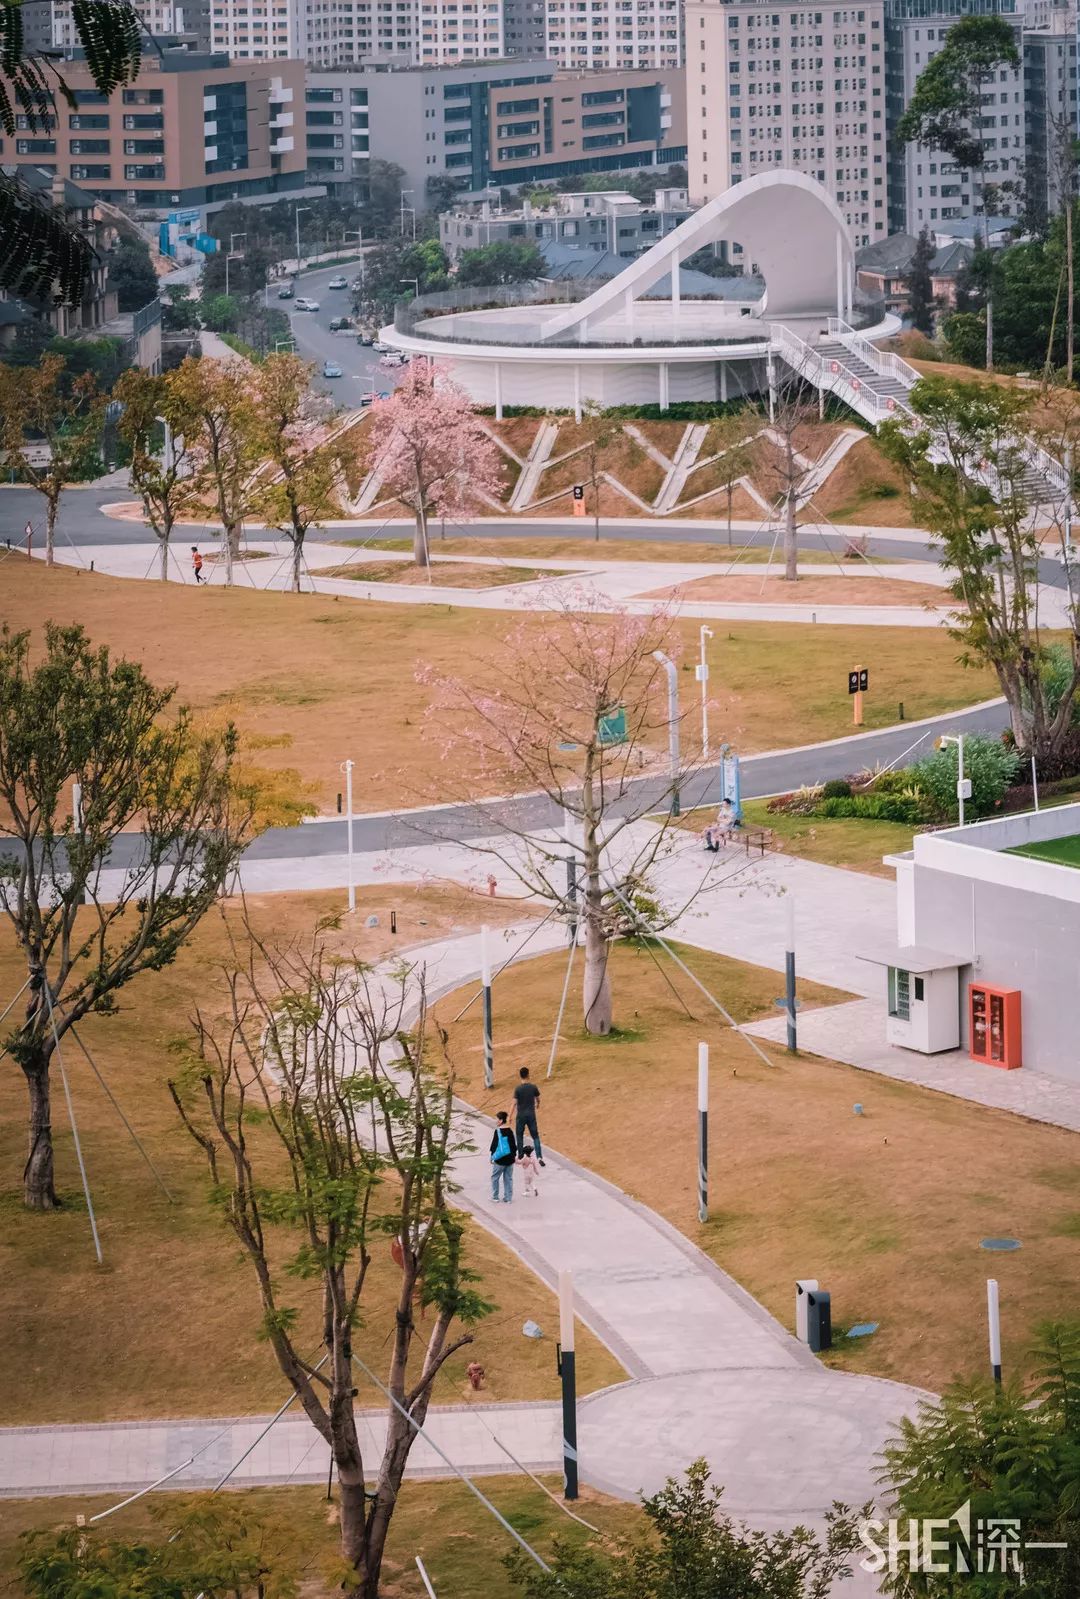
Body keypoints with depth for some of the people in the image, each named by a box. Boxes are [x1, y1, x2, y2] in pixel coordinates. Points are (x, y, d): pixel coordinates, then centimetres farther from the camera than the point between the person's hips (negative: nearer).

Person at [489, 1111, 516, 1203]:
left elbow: (494, 1145, -10)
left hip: (499, 1160, -5)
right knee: (508, 1178, 10)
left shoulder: (497, 1131, -13)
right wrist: (514, 1155, 21)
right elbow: (513, 1145, 10)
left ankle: (495, 1197, 11)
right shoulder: (510, 1131, 3)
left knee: (495, 1178, 9)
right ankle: (508, 1198, 12)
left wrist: (492, 1157, 0)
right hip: (510, 1159, 5)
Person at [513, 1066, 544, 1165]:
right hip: (531, 1115, 2)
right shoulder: (533, 1087, -6)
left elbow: (514, 1103, -16)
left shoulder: (518, 1089, -13)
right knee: (535, 1136, 6)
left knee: (519, 1136, 15)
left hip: (521, 1115, -2)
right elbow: (538, 1098, 9)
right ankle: (539, 1157, -5)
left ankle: (520, 1156, 21)